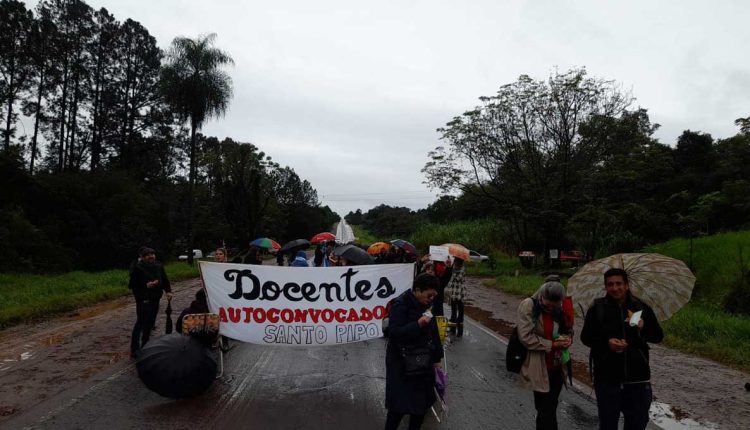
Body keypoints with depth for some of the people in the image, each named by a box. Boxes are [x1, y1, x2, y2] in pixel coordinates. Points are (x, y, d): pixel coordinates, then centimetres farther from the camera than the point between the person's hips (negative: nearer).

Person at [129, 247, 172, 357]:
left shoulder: (158, 267, 8)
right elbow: (132, 285, -10)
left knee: (150, 323, 13)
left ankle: (144, 347, 26)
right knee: (141, 323, -7)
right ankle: (134, 349, 0)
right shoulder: (138, 268, -9)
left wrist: (168, 291, -2)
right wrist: (146, 286, -22)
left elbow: (165, 281, 14)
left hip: (155, 300, 7)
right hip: (143, 301, -6)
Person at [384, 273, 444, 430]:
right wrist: (418, 324, -33)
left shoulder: (427, 304, 4)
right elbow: (394, 332, -24)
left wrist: (437, 357, 12)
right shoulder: (400, 304, -18)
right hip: (402, 362, -7)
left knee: (423, 401, 13)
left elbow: (433, 332, 12)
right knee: (400, 404, -1)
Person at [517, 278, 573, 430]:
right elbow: (526, 337, -19)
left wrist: (566, 339, -7)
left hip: (557, 367, 5)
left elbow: (568, 331, 16)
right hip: (539, 369, -5)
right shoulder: (528, 305, -15)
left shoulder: (559, 308, 3)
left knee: (549, 409, 16)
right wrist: (552, 344, -16)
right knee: (547, 411, 0)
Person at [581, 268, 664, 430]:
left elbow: (658, 336, 5)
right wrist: (606, 342, -17)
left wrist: (643, 328, -16)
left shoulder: (642, 308, 5)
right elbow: (586, 337, 1)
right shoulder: (597, 309, -1)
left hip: (638, 378, 2)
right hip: (607, 378, -1)